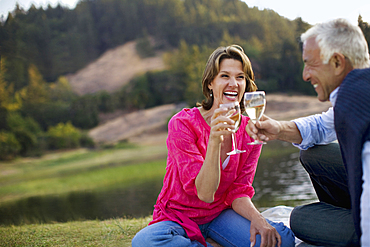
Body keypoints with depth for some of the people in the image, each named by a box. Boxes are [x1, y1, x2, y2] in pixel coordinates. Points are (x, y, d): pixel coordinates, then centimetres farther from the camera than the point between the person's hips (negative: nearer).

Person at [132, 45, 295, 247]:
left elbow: (238, 192, -2)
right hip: (178, 219, -2)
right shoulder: (182, 124, -17)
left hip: (220, 216, 3)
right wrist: (214, 141, -39)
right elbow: (204, 194, -24)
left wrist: (257, 218, -24)